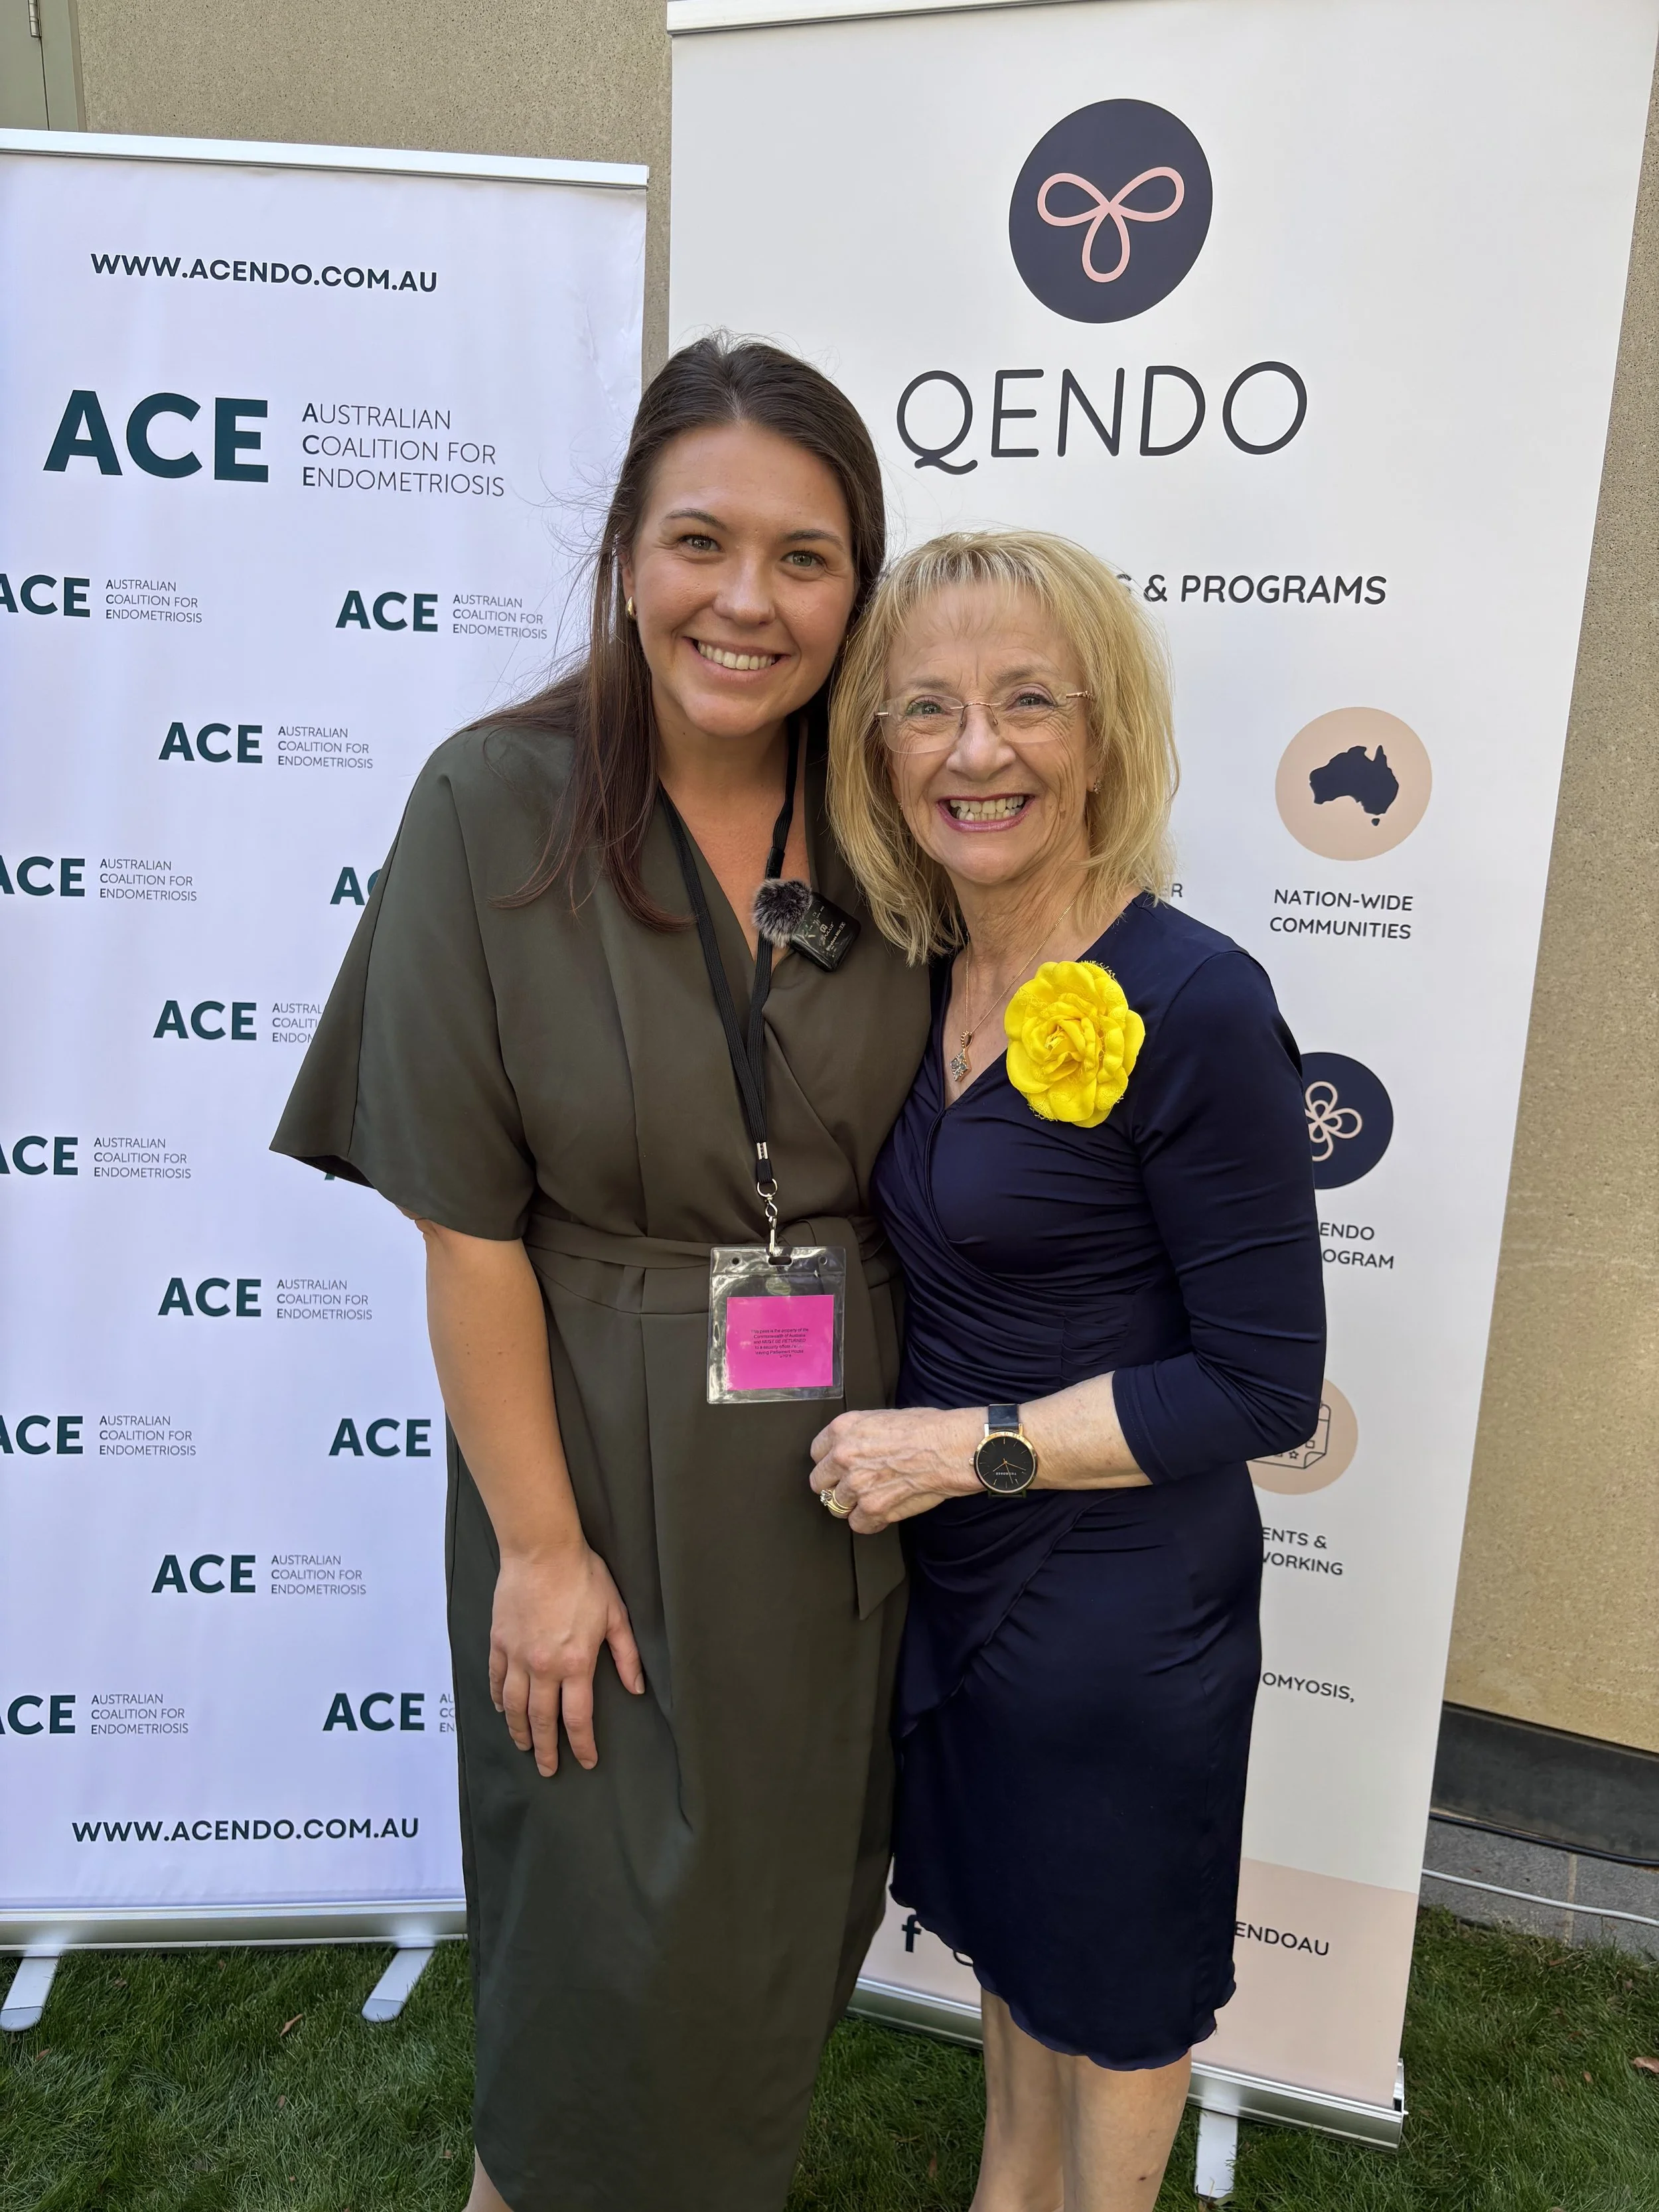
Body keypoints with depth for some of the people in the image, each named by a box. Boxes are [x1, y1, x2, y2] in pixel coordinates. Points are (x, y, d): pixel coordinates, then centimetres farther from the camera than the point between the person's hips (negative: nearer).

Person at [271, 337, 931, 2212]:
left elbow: (911, 1169, 5)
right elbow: (467, 1224, -14)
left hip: (832, 1458, 4)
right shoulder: (497, 808, -15)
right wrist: (541, 1545, -12)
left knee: (792, 1881, 23)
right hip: (599, 1443, -4)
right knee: (610, 1910, 14)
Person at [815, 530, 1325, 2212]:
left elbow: (1265, 1386, -20)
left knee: (1110, 1978, 21)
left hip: (1119, 1595, -7)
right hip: (952, 1562, 7)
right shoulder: (928, 972, -2)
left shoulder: (1191, 1003, -24)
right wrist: (892, 1437, -3)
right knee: (1004, 1918, 30)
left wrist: (970, 1444, -20)